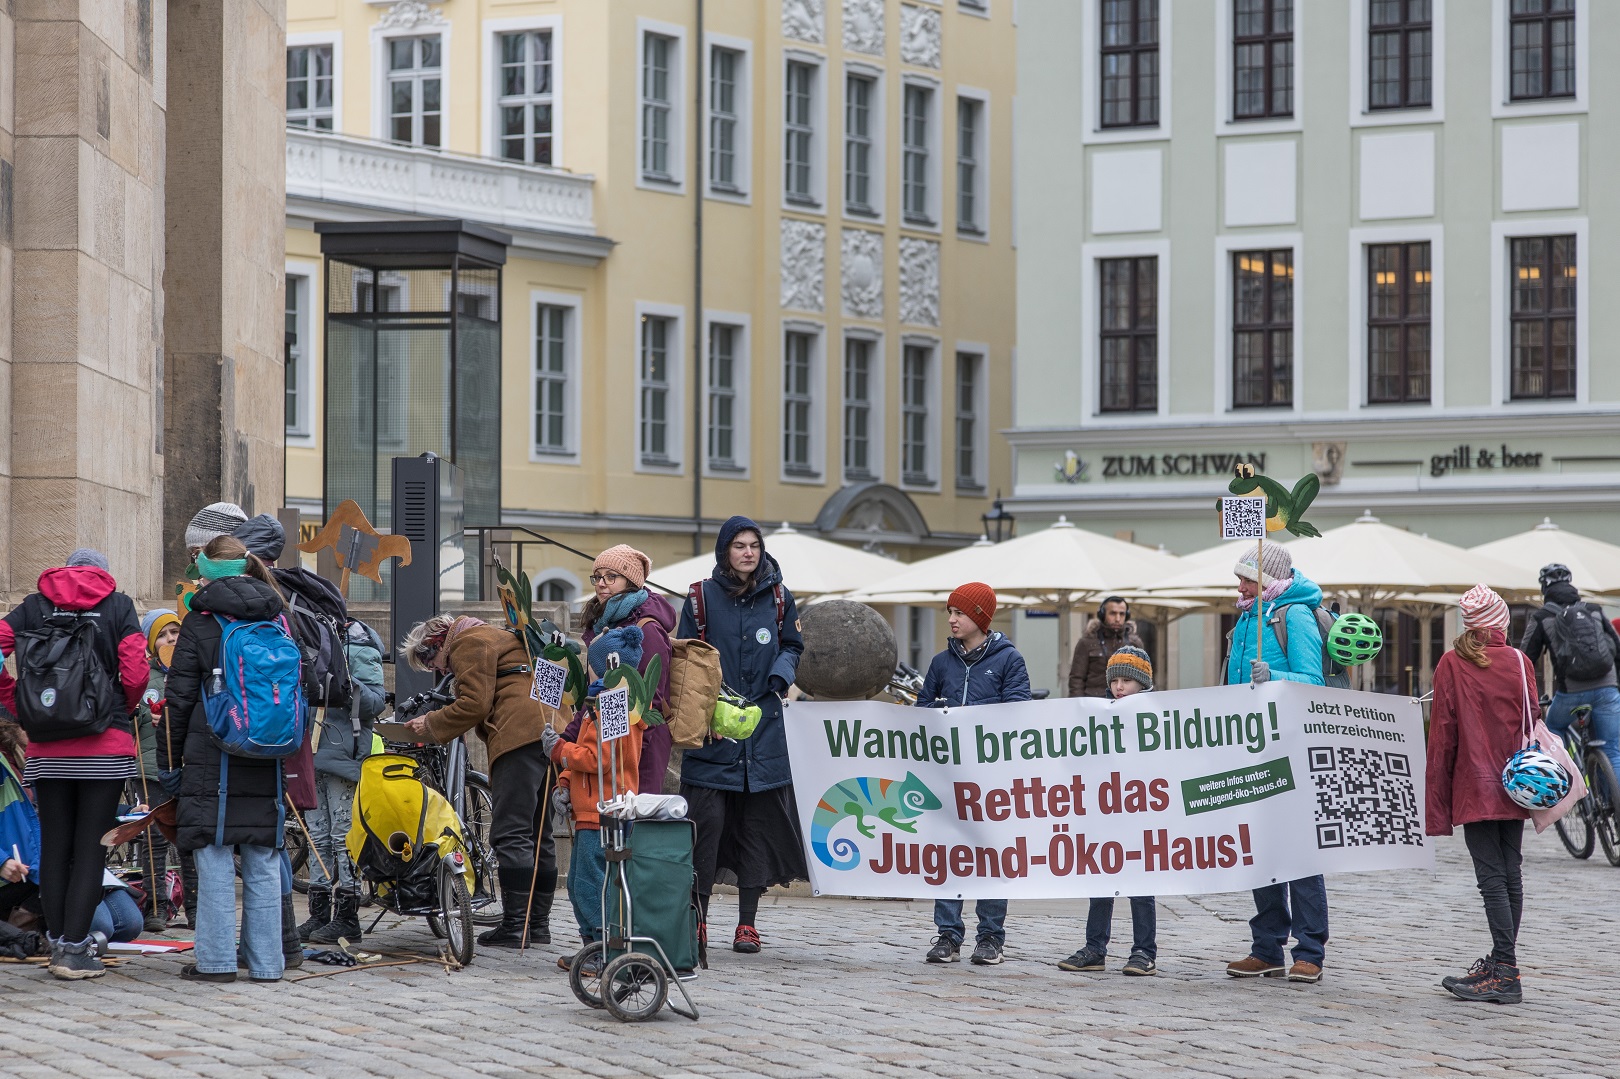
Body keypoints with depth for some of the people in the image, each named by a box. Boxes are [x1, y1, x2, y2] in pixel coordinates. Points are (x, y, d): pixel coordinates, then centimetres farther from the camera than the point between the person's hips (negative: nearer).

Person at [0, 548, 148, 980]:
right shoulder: (118, 606, 5)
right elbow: (135, 670, -6)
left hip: (47, 746, 2)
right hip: (105, 745, -2)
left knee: (54, 846, 9)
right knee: (91, 846, -1)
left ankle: (59, 943, 13)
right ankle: (75, 948, -5)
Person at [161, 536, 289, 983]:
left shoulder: (201, 622, -5)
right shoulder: (277, 620, 9)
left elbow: (180, 695, -4)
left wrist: (172, 751, 6)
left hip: (213, 758, -4)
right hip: (267, 760, 4)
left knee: (215, 859, 0)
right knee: (263, 862, 7)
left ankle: (216, 959, 0)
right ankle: (265, 960, 8)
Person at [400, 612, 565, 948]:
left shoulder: (468, 643, 1)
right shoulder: (492, 637, 33)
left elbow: (474, 704, -8)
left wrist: (431, 725, 3)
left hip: (520, 737, -11)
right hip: (550, 734, 11)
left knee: (510, 835, -10)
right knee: (537, 835, 13)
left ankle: (514, 926, -13)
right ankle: (539, 923, 15)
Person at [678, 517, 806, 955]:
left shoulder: (778, 597, 9)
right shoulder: (701, 597, 3)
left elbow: (793, 646, 16)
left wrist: (780, 676, -4)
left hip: (764, 726, 2)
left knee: (758, 821, 2)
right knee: (707, 820, -8)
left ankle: (747, 922, 9)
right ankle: (697, 918, 1)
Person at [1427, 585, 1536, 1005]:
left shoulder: (1452, 665, -4)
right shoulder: (1520, 662, 2)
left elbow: (1442, 735, -5)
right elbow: (1532, 719, 4)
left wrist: (1437, 800, -1)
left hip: (1474, 788, -4)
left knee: (1491, 877, -7)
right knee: (1510, 875, 12)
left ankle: (1506, 973, -13)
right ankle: (1501, 963, 17)